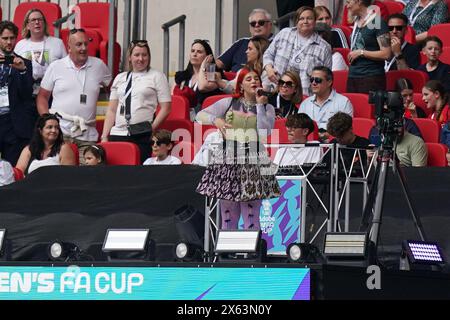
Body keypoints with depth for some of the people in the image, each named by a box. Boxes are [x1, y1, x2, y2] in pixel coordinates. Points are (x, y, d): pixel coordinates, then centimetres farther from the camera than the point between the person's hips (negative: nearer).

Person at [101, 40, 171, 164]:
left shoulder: (157, 76, 7)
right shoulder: (120, 78, 18)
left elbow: (165, 108, 1)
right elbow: (111, 110, 17)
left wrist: (151, 128, -9)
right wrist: (104, 136, 8)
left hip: (143, 136, -4)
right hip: (117, 134, 4)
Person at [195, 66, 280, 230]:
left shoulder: (267, 108, 9)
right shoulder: (228, 103, 11)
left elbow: (264, 132, -8)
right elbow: (200, 115, 12)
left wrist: (260, 104, -4)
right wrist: (216, 120, -7)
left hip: (254, 164, -1)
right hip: (228, 161, 1)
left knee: (251, 218, -4)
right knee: (227, 217, 3)